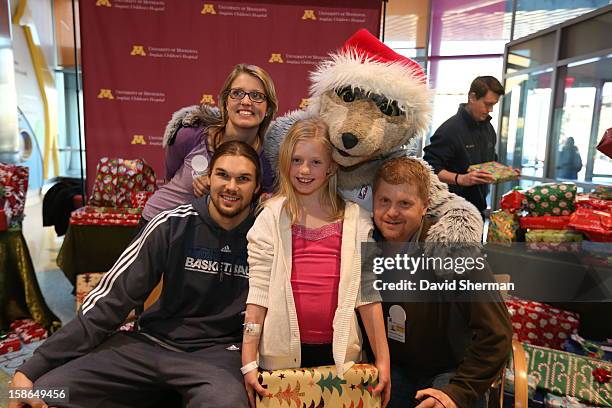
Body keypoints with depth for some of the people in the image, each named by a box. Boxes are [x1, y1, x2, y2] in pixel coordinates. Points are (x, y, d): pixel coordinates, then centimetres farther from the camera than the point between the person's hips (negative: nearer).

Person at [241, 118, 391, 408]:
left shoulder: (355, 219, 0)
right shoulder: (272, 217, -3)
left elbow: (367, 293, 0)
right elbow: (258, 291, -5)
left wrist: (383, 358, -1)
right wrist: (248, 361, -7)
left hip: (339, 351, 1)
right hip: (283, 351, -1)